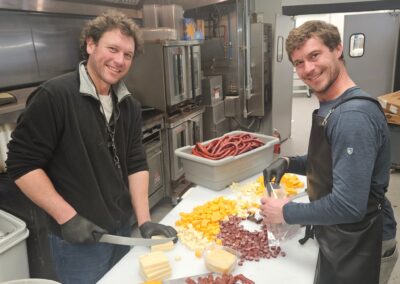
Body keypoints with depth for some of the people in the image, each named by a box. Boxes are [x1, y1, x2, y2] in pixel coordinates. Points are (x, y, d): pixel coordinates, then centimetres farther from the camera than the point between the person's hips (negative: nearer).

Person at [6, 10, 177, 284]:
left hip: (124, 229, 6)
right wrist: (67, 218, -18)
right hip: (78, 240, -6)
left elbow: (137, 164, 1)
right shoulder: (53, 96, -17)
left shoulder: (129, 105, 3)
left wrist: (144, 221, -6)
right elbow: (22, 164, -15)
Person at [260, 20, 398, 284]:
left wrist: (286, 213, -19)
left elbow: (348, 206, -32)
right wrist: (289, 163, -2)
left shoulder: (354, 115, -29)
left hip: (360, 247, -8)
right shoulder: (330, 106, 3)